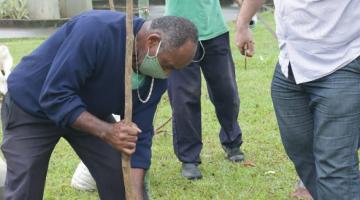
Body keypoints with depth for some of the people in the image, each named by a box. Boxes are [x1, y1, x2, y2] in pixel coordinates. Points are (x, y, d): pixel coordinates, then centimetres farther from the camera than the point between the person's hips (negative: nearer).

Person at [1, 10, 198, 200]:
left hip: (89, 112, 6)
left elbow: (138, 132, -13)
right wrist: (106, 130, -44)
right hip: (32, 105, -6)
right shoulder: (98, 31, -37)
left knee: (120, 180, -2)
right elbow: (54, 96, -36)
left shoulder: (157, 75, -16)